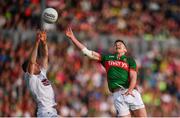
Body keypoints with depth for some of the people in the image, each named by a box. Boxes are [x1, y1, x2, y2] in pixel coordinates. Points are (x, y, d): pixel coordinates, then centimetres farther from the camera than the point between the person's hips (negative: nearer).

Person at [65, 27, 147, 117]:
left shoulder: (130, 60, 15)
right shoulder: (107, 58, 20)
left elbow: (133, 77, 2)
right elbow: (87, 52, 20)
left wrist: (130, 90, -19)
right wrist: (72, 38, 16)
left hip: (131, 92, 0)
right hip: (117, 95, 0)